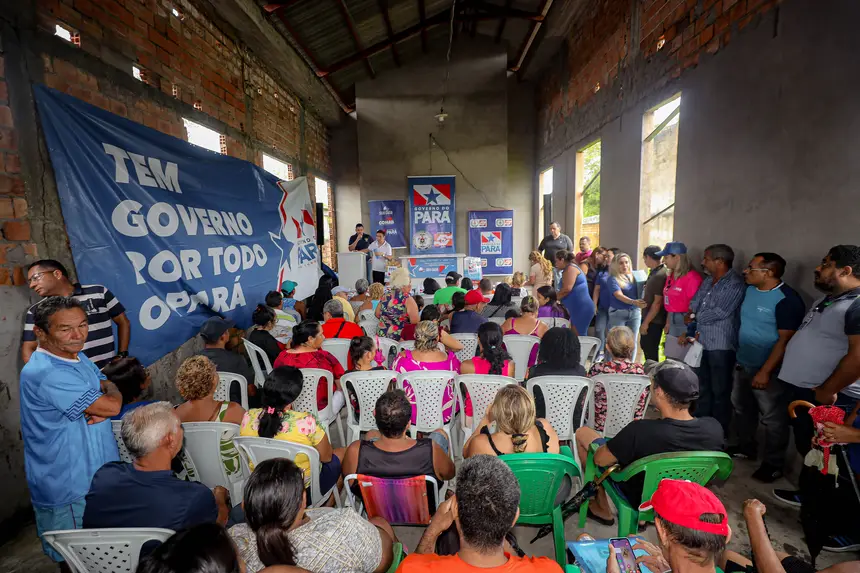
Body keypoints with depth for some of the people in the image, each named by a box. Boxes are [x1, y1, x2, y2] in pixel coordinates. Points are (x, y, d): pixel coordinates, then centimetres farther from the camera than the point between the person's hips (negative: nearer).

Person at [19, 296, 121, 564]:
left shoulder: (78, 356, 3)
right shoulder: (45, 374, -27)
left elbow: (109, 390, 8)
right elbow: (112, 405, -28)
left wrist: (100, 408, -13)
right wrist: (111, 390, -6)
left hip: (100, 477, 8)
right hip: (70, 490, -8)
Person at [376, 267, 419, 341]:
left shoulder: (385, 297, 3)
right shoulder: (408, 300, -14)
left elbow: (377, 315, 16)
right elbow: (415, 322, -17)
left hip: (382, 335, 6)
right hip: (402, 338, -6)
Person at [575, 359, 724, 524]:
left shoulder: (640, 431, -37)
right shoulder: (714, 427, -23)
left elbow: (599, 459, -22)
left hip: (637, 498, -4)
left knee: (582, 433, 8)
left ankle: (602, 510, 22)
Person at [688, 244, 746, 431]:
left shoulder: (734, 283, -13)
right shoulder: (708, 281, 12)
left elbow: (720, 312, -20)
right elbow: (693, 306, 11)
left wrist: (695, 317, -6)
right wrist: (695, 328, -4)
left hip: (721, 345, -8)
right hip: (703, 342, 8)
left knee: (720, 391, 4)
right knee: (703, 387, 18)